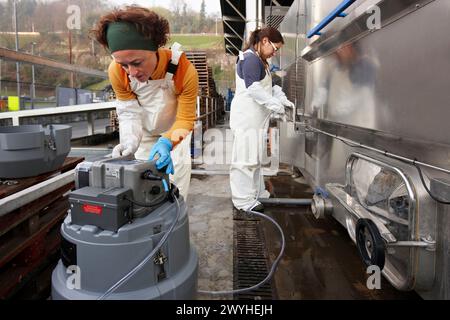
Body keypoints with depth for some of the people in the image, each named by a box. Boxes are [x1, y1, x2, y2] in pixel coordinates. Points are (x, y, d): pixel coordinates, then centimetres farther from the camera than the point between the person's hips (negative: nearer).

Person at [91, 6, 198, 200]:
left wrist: (167, 142, -44)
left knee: (176, 182, 2)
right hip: (145, 132, 2)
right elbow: (129, 113, -18)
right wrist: (129, 142, -37)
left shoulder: (185, 71, -34)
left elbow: (186, 119, -26)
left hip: (175, 130, -1)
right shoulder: (116, 71, -26)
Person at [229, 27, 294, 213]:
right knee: (245, 158, -7)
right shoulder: (250, 58, -13)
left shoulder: (260, 61, 21)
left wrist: (283, 99, 6)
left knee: (255, 157, 17)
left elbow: (269, 86, 20)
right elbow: (253, 88, -23)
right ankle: (243, 200, -1)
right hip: (246, 117, -11)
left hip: (255, 118, 11)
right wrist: (274, 105, -22)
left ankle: (257, 192, 28)